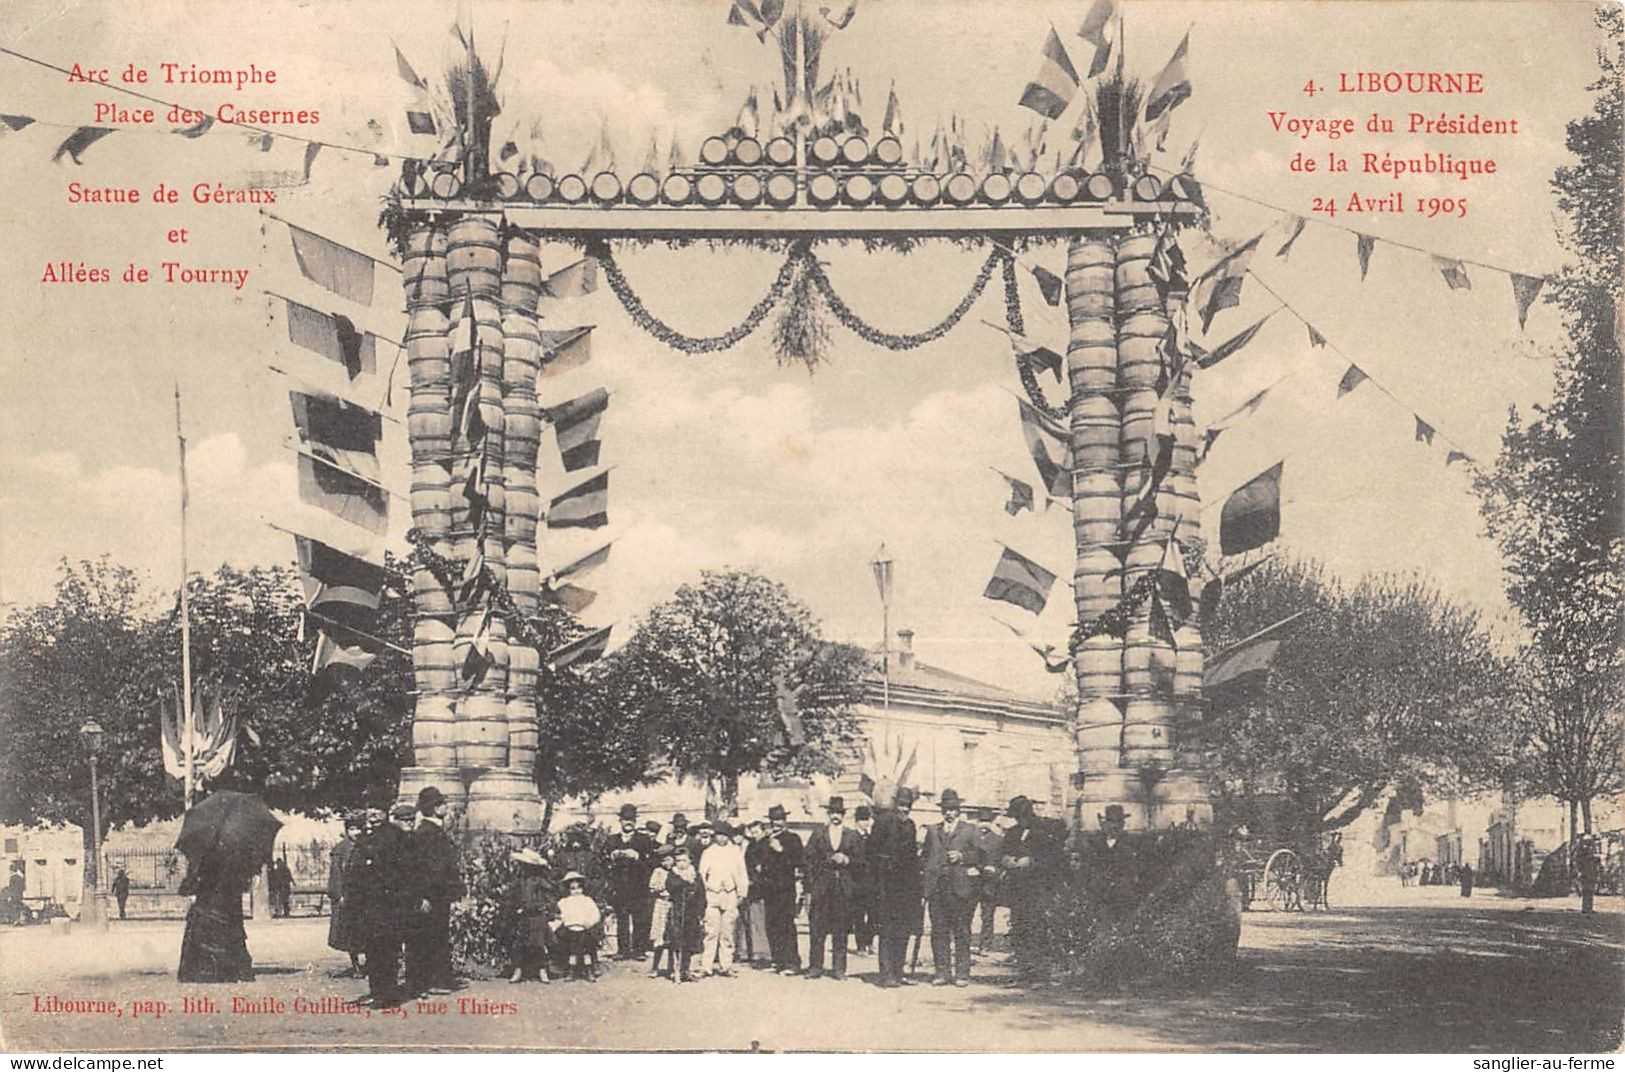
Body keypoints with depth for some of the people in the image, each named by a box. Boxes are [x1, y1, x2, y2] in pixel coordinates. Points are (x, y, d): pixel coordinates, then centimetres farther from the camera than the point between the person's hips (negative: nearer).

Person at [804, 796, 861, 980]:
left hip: (844, 888, 0)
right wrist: (809, 889, -2)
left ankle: (838, 968, 6)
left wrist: (846, 860, -10)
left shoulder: (853, 836, 11)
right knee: (816, 929, -3)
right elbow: (809, 861, 6)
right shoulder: (818, 834, 10)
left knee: (841, 931, 0)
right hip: (821, 887, 0)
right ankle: (815, 966, 3)